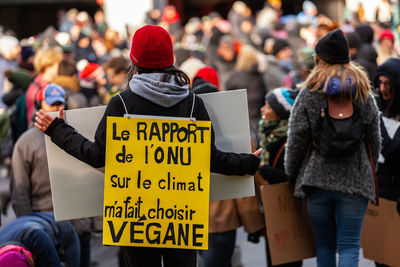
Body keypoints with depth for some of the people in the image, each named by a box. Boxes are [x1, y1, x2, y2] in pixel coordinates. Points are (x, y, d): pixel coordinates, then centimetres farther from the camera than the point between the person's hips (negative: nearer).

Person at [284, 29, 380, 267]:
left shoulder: (308, 96, -5)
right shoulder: (365, 95, 3)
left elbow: (296, 141, -4)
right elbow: (375, 140, 8)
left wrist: (291, 174, 10)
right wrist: (371, 172, 22)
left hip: (318, 179, 0)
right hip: (355, 180, 1)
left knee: (325, 244, 13)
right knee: (350, 245, 0)